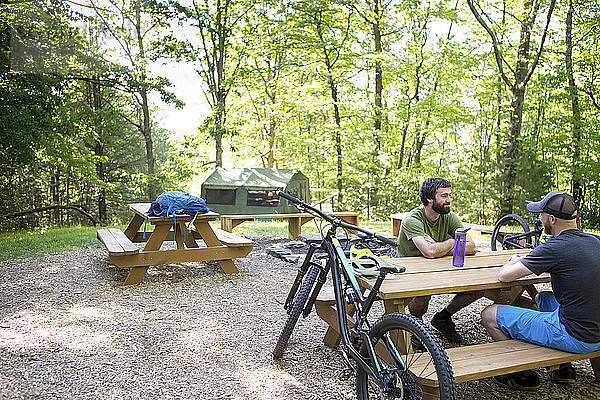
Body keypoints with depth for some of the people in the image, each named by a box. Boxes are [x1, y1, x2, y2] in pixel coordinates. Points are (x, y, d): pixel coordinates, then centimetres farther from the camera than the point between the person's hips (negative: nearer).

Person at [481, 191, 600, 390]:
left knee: (489, 315, -2)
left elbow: (504, 276, -17)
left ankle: (523, 375, 16)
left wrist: (515, 262, 6)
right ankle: (564, 368, 31)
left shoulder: (554, 248, -21)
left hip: (574, 338, -8)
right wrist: (527, 262, 16)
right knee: (541, 298, 34)